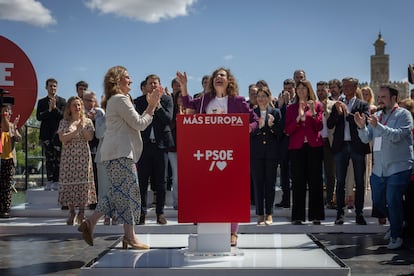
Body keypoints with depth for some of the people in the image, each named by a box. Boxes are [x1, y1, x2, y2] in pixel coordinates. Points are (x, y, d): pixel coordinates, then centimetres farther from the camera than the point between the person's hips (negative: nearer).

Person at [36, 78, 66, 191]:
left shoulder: (62, 101, 8)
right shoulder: (41, 102, 13)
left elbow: (63, 116, -3)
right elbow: (38, 117, 1)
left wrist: (55, 108, -14)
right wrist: (49, 110, -11)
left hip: (58, 134, -2)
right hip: (46, 134, 2)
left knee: (58, 159, -5)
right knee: (49, 159, 3)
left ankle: (56, 182, -3)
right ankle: (49, 182, 5)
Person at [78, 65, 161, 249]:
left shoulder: (114, 100, 23)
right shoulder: (120, 99, -10)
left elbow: (136, 124, 19)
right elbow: (139, 124, -12)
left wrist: (150, 105, 12)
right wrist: (152, 107, 0)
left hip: (117, 153, 10)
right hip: (120, 153, -10)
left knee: (119, 193, 12)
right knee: (128, 192, -7)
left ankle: (90, 223, 11)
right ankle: (130, 237, -2)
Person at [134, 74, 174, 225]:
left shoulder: (166, 99, 4)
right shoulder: (139, 101, 5)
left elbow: (168, 119, -9)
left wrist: (158, 105, -16)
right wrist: (150, 105, -13)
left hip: (161, 143, 0)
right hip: (144, 144, 0)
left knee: (160, 181, 5)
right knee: (142, 180, 1)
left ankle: (160, 212, 13)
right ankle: (142, 212, 8)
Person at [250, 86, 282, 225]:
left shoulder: (276, 112, 7)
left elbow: (280, 133, 4)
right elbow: (248, 133, 1)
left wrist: (272, 125, -13)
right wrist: (258, 127, -15)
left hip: (271, 152, 0)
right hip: (256, 152, 0)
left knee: (270, 182, 2)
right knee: (258, 182, 0)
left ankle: (269, 214, 10)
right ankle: (260, 214, 7)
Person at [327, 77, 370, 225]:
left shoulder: (362, 105, 4)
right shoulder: (337, 105, 12)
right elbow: (329, 124, 3)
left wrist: (348, 114, -16)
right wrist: (338, 113, -12)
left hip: (358, 146, -2)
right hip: (341, 146, 2)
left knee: (359, 182, 3)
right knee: (340, 181, 4)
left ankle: (359, 213, 10)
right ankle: (340, 213, 10)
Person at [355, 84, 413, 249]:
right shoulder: (377, 115, 14)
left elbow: (397, 135, -20)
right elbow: (366, 139, 8)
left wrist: (377, 126, -29)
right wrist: (361, 126, -10)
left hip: (398, 168, -7)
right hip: (378, 168, 7)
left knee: (393, 202, -10)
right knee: (378, 201, 13)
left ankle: (396, 236, 5)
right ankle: (396, 224, 36)